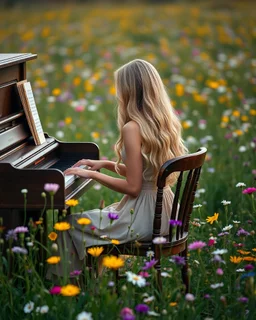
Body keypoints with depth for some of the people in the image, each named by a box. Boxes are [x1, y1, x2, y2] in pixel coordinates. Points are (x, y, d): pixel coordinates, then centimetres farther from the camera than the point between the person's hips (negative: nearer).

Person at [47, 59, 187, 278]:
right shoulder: (163, 123, 4)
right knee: (99, 215, 30)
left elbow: (133, 187, -21)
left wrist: (92, 174, -10)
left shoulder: (132, 128, -21)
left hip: (143, 216, -9)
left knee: (71, 223, 7)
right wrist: (106, 164, 14)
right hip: (163, 211, 9)